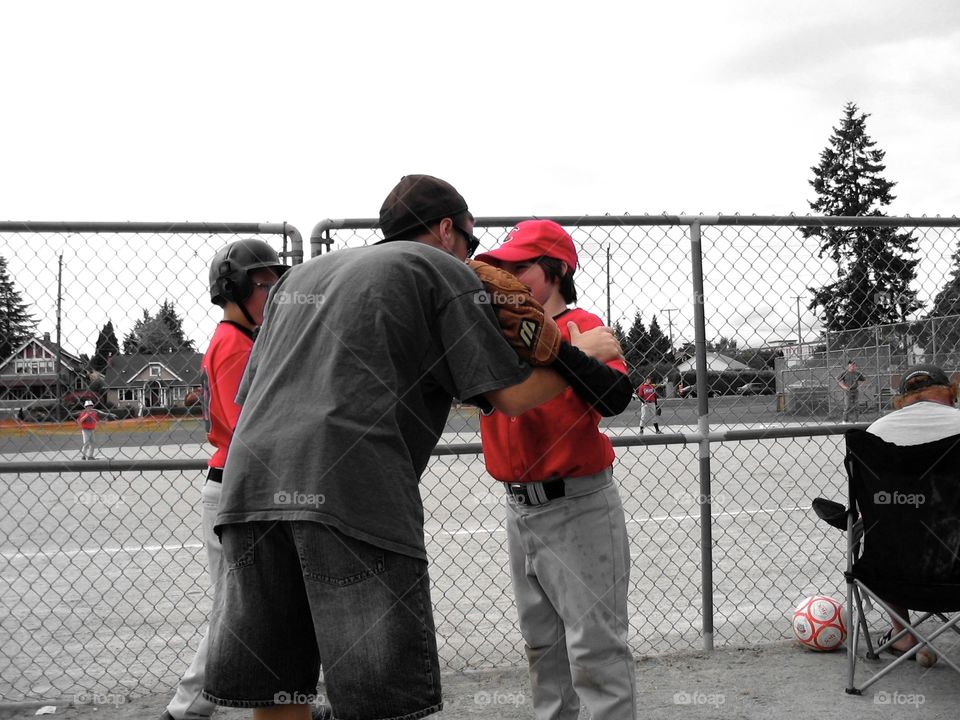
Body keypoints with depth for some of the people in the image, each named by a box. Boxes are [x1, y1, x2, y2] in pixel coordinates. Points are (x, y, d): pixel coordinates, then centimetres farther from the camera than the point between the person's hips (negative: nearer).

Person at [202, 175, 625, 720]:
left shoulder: (302, 273, 29)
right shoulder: (443, 269, 11)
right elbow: (511, 395, 6)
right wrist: (582, 353, 21)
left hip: (251, 477, 7)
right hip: (351, 490, -6)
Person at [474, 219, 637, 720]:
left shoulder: (581, 325, -9)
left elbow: (615, 396, -25)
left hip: (578, 508, -7)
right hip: (521, 509, 7)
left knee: (595, 649, -4)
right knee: (542, 647, 17)